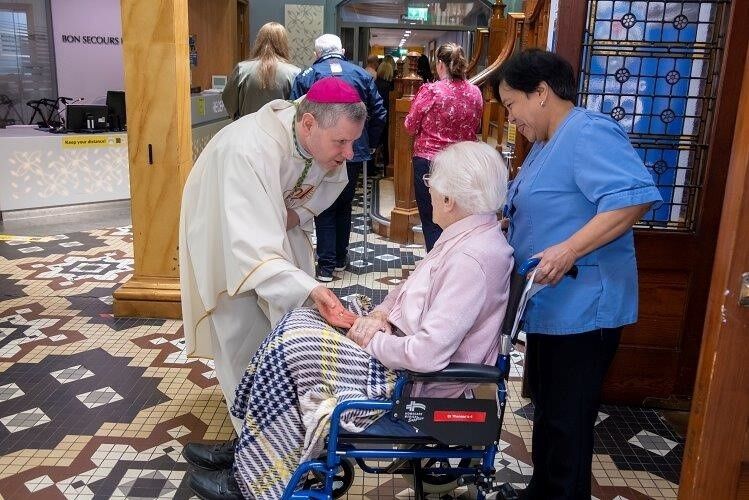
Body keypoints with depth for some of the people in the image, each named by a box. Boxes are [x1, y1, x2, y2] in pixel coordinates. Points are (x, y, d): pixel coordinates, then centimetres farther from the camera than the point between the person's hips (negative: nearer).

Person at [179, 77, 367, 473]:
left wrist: (298, 213, -17)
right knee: (247, 340, -4)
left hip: (278, 224, 6)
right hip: (230, 236, -6)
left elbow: (331, 179, 0)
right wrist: (310, 289, -59)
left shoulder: (323, 137, -22)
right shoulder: (248, 151, -43)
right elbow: (250, 246, -49)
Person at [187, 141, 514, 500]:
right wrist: (380, 313, -3)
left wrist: (373, 341, -14)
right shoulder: (469, 234, 5)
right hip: (402, 345, 10)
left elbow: (429, 354, -31)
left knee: (291, 348, -10)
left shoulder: (471, 259, -27)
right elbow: (413, 288, 16)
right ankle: (249, 448, 14)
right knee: (297, 324, 4)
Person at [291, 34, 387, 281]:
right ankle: (340, 258, 27)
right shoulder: (362, 75, 3)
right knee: (344, 205, 17)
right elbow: (379, 113, 2)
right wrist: (369, 143, 12)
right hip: (355, 152, 3)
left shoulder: (305, 76, -4)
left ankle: (326, 265, 4)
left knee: (324, 208, 7)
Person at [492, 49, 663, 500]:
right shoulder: (547, 143, 15)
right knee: (547, 409, 22)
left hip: (580, 309, -11)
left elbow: (635, 195, -30)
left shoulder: (589, 133, -17)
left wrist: (569, 250, -34)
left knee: (566, 421, 2)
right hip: (551, 305, 11)